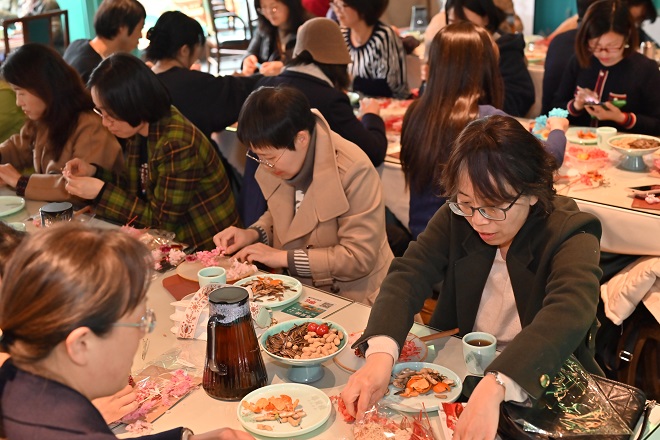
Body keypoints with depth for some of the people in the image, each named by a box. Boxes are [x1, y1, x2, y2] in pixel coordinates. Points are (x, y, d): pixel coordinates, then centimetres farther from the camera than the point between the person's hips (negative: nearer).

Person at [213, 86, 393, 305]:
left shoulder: (353, 170, -22)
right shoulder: (280, 158, -2)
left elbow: (359, 257, -20)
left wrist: (283, 257, -18)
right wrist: (253, 234, -3)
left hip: (351, 299, -7)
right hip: (299, 287, 7)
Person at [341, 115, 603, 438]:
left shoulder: (571, 234, -17)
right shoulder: (455, 219, -7)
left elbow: (568, 314, -34)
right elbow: (407, 276, -16)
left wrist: (494, 387, -51)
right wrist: (381, 353, -36)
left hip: (540, 385, -2)